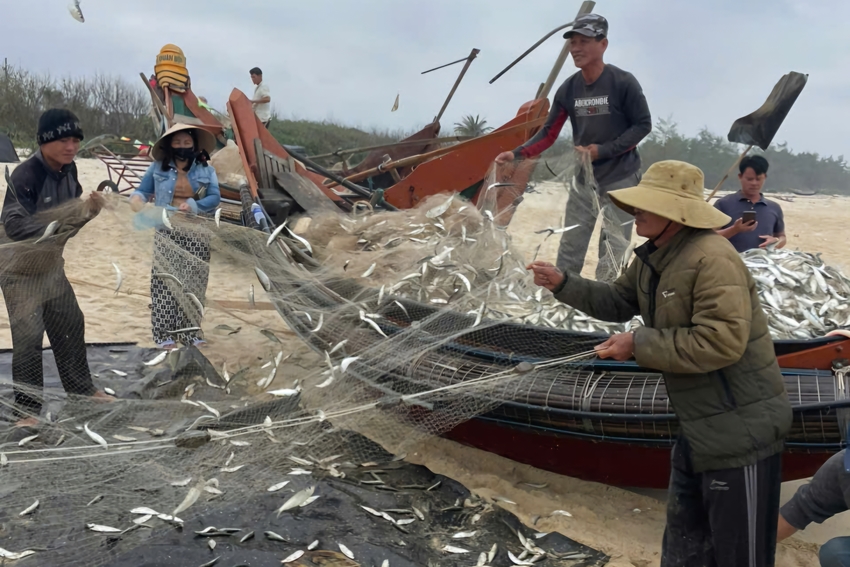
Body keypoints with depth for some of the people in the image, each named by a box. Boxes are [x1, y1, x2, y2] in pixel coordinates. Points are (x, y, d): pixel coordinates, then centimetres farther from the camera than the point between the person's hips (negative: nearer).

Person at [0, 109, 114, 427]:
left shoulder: (68, 169, -4)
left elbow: (72, 213, 6)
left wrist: (88, 209, -15)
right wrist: (55, 225, -42)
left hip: (52, 265, 8)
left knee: (71, 325, 16)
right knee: (29, 337, -7)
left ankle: (81, 388, 34)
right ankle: (26, 409, 7)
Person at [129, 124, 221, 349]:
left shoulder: (206, 170, 7)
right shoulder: (158, 168, 7)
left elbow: (215, 198, -2)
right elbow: (142, 191, 12)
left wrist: (193, 206, -19)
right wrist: (137, 200, -12)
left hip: (195, 233, 1)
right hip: (167, 231, -1)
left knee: (193, 282, 1)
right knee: (165, 280, -7)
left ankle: (190, 331, 8)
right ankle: (165, 332, -3)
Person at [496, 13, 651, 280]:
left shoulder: (623, 83, -12)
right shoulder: (568, 90, 0)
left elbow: (643, 125, -9)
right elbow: (548, 133, 1)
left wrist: (602, 151, -18)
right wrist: (517, 154, -15)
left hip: (620, 179, -4)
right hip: (584, 180, 5)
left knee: (613, 250, -2)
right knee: (570, 248, 8)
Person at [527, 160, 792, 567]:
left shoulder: (712, 259, -26)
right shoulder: (654, 257, 7)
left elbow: (721, 342, -33)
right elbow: (619, 302, 18)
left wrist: (639, 344, -26)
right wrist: (563, 284, 5)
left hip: (739, 428, -10)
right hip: (699, 426, 10)